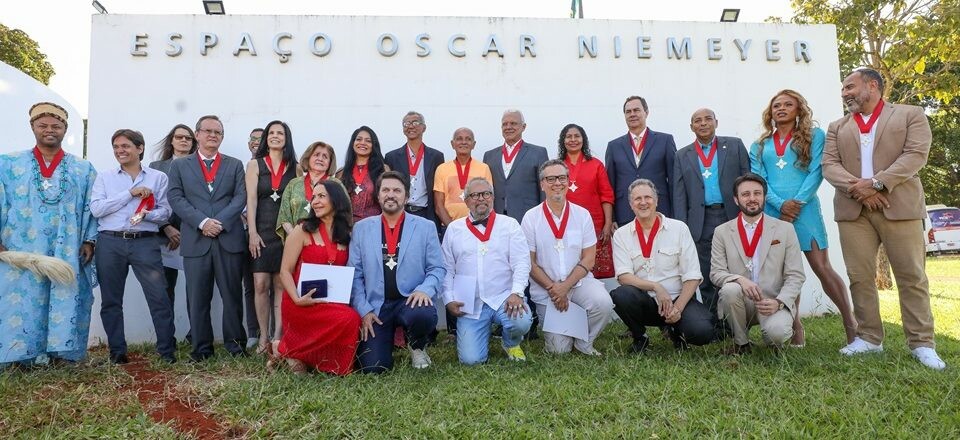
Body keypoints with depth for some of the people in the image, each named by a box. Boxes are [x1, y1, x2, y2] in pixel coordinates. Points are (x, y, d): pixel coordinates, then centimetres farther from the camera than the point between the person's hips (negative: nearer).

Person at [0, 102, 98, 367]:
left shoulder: (83, 169, 11)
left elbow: (92, 209, 8)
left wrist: (89, 240, -2)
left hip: (68, 254, 0)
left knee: (66, 302, 0)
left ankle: (61, 352, 7)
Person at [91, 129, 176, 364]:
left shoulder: (158, 177, 9)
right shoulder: (104, 178, 12)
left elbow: (165, 212, 3)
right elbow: (96, 209, -3)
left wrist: (145, 214, -17)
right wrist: (130, 193, -7)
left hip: (145, 242, -2)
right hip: (110, 242, 2)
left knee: (159, 296, -6)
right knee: (111, 300, 7)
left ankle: (167, 349, 3)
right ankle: (117, 351, 18)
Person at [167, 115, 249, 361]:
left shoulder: (235, 165, 15)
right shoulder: (180, 165, 13)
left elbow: (240, 197, 3)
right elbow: (176, 198, 2)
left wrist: (220, 222, -11)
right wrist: (202, 222, -12)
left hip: (229, 238, 0)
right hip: (195, 240, 0)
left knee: (232, 294, 3)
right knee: (197, 297, 3)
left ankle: (235, 342, 13)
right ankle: (201, 347, 12)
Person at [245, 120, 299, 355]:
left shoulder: (295, 167, 9)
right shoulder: (254, 164, 8)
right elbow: (251, 199, 1)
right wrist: (252, 232, -7)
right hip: (261, 230, 0)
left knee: (281, 284, -1)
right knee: (261, 284, -5)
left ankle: (278, 337, 2)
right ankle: (263, 337, 4)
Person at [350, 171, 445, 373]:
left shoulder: (425, 227, 5)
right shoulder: (361, 228, 8)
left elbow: (437, 268, 3)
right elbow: (355, 274, 4)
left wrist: (425, 289, -18)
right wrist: (363, 310, -6)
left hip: (410, 301, 0)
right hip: (375, 306, 1)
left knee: (424, 315, -36)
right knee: (372, 366, -15)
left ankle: (416, 347, 2)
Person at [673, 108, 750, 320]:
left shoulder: (735, 146, 10)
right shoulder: (683, 156, 12)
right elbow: (679, 196, 8)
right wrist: (682, 229, -1)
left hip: (733, 217, -1)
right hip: (702, 223, 1)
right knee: (707, 278, 3)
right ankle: (715, 326, 11)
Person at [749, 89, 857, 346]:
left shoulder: (814, 136, 9)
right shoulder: (759, 146, 16)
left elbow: (816, 172, -1)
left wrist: (797, 203, -12)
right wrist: (780, 204, -11)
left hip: (804, 209, -3)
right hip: (772, 213, 3)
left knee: (821, 267, -7)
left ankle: (851, 324, 3)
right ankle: (796, 329, 9)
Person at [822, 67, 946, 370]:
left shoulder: (910, 115, 10)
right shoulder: (837, 127, 19)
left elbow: (916, 154, -5)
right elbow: (829, 165, 6)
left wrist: (876, 183, -16)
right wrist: (856, 188, -12)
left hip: (900, 207, -3)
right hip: (853, 210, 3)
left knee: (912, 276, -2)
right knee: (859, 277, 1)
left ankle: (922, 343, 5)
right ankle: (869, 338, 11)